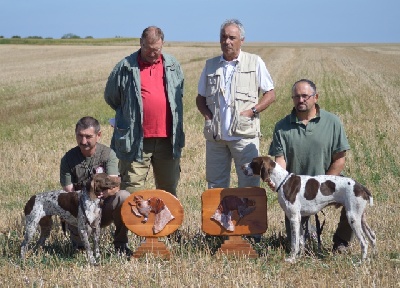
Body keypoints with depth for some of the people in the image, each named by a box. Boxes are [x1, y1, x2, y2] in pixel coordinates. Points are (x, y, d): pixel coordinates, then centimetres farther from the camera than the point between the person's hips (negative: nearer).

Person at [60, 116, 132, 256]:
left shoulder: (107, 154, -6)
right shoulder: (68, 159, -5)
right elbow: (69, 193, -8)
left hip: (105, 207, 0)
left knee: (124, 196, -30)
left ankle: (120, 243, -11)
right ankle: (78, 239, 9)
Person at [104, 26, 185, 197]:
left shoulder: (172, 66, 9)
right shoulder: (126, 67, -1)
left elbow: (179, 94, 22)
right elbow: (110, 97, 9)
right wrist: (129, 115, 11)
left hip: (167, 139, 3)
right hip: (136, 140, -3)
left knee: (168, 190, 14)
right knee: (132, 190, -4)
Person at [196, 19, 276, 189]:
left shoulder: (255, 63, 4)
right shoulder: (211, 65, 13)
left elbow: (270, 95, 4)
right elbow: (200, 98, 19)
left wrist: (252, 111, -10)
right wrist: (207, 115, -1)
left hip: (244, 135, -3)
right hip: (215, 135, 3)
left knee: (249, 184, -4)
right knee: (215, 185, 8)